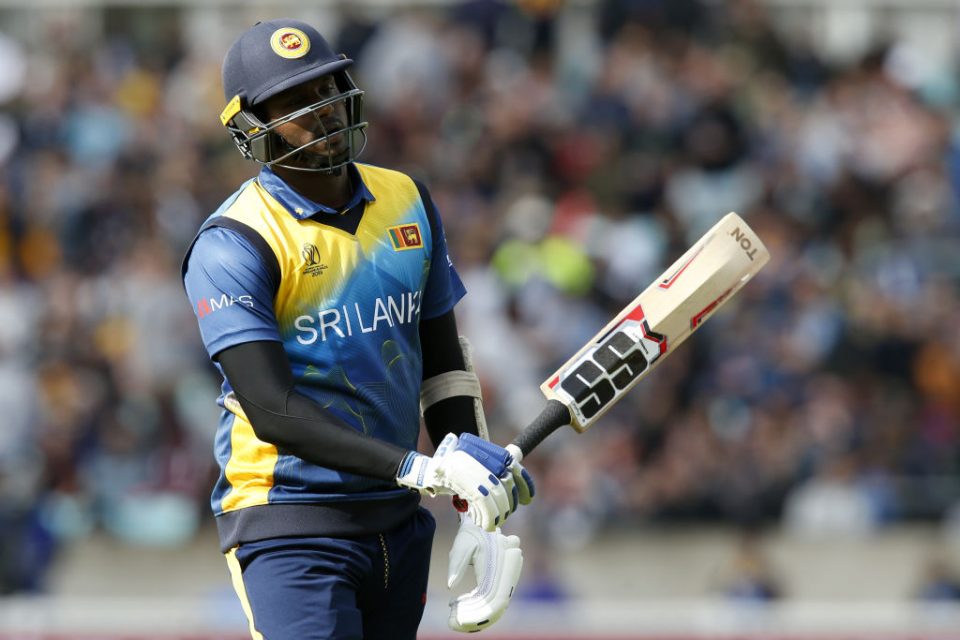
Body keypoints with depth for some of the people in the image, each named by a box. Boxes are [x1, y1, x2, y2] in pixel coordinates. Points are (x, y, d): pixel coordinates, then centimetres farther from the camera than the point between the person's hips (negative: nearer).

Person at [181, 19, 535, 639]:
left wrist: (481, 512, 6)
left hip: (400, 519, 6)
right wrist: (419, 468, -28)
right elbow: (271, 411, -20)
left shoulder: (408, 203, 10)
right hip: (291, 527, -6)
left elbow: (442, 365, 16)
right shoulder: (234, 245, -11)